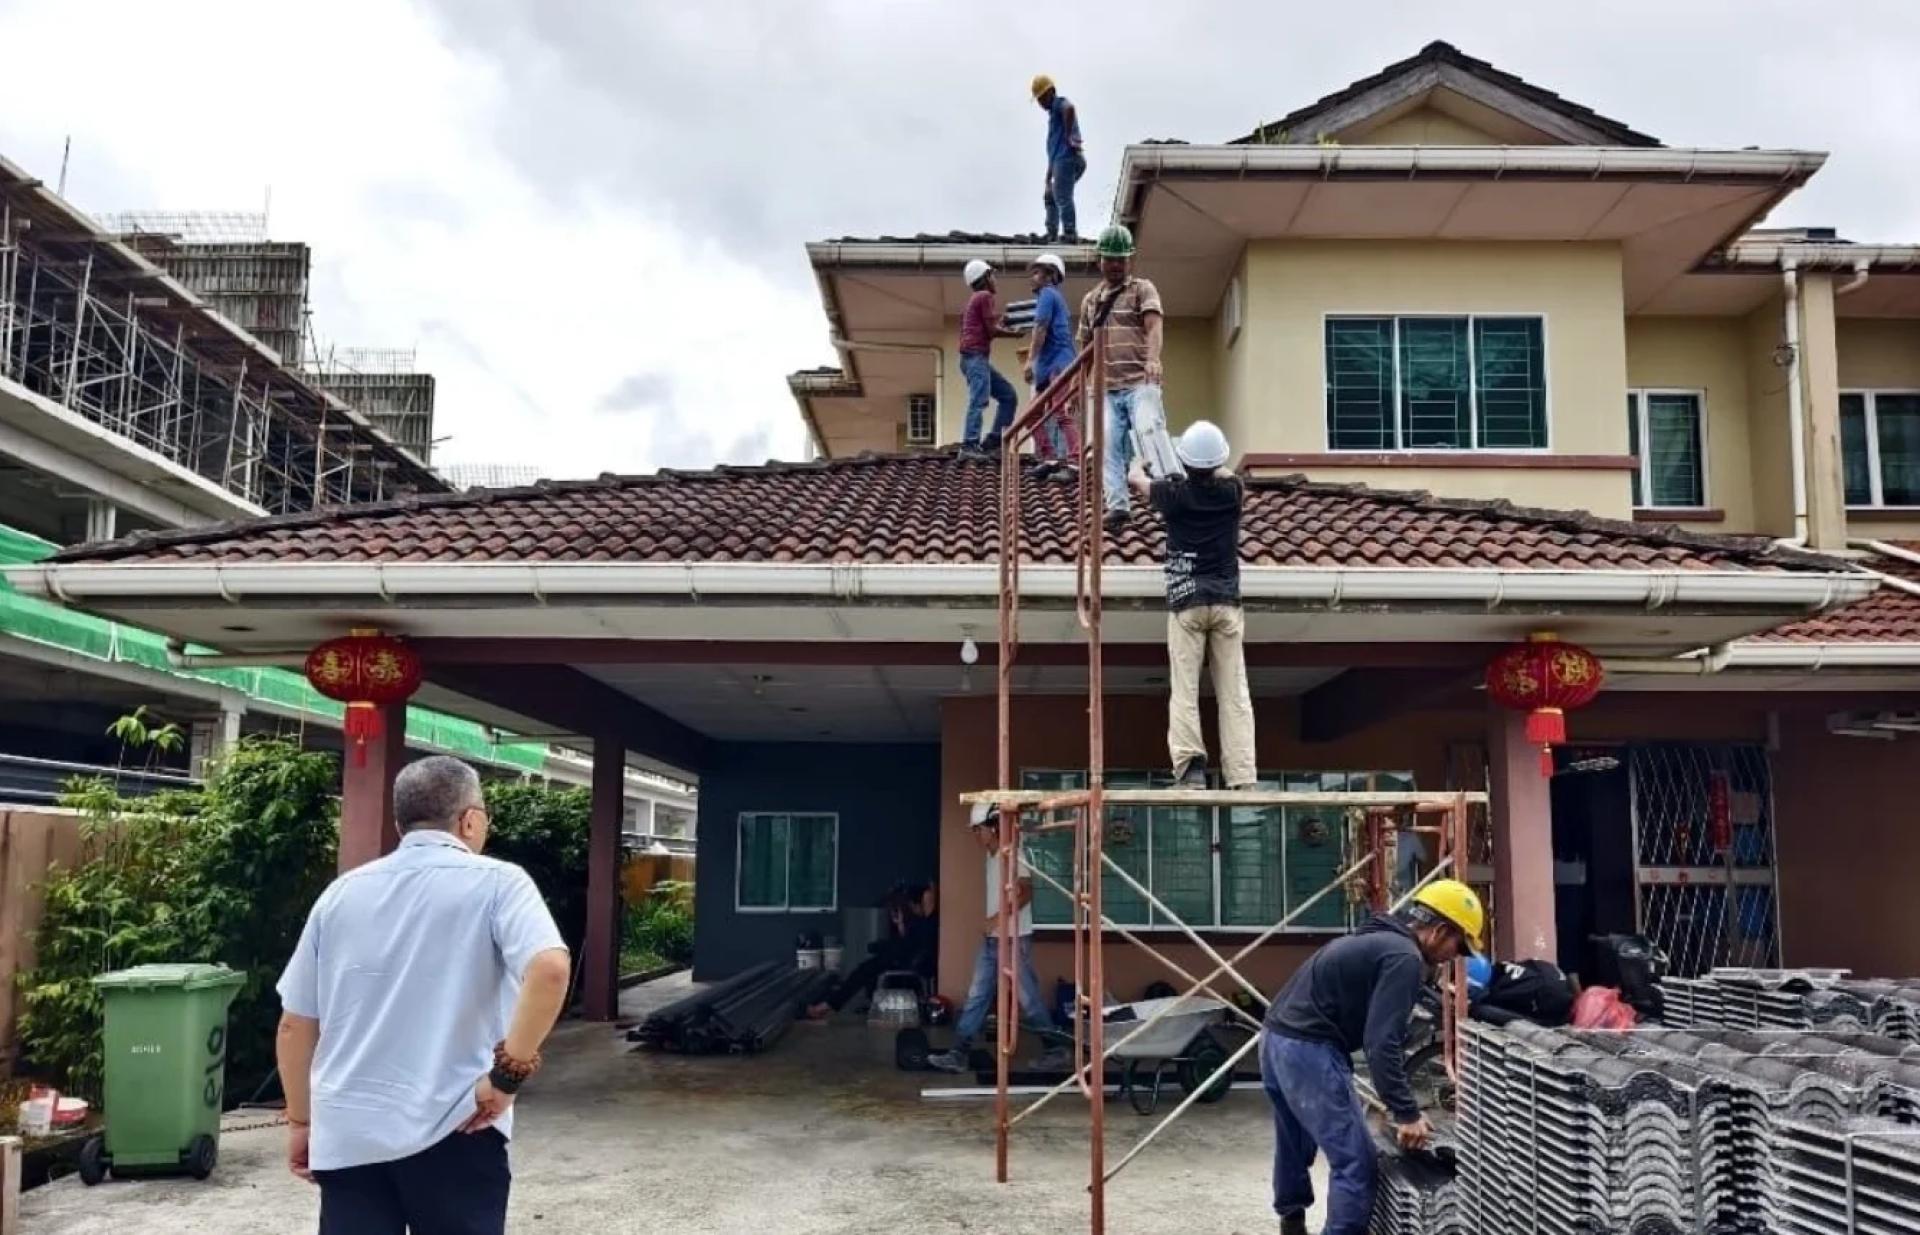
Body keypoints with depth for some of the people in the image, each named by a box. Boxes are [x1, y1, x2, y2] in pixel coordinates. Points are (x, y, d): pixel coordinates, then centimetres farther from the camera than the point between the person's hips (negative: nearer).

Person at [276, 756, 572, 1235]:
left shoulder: (341, 893, 10)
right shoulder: (496, 882, -4)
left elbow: (294, 1024, 13)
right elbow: (549, 968, -23)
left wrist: (300, 1121, 22)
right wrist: (509, 1073, -15)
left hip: (347, 1134, 4)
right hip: (452, 1133, -4)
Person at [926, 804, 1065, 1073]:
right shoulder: (991, 857, 12)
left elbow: (1025, 892, -23)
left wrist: (999, 917, -28)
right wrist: (992, 922, 16)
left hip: (1014, 939, -8)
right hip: (991, 940, 8)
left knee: (1028, 998, -1)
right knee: (976, 997, 5)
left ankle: (1056, 1053, 11)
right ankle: (959, 1054, 6)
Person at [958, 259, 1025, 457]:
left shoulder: (972, 300, 27)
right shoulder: (987, 296, -2)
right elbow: (992, 330, -9)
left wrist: (1002, 324, 24)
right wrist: (1014, 334, 5)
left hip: (976, 359, 10)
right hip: (977, 356, -10)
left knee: (1008, 394, 8)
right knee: (979, 399, -20)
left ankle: (993, 440, -1)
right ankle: (970, 444, -30)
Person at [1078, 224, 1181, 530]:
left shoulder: (1142, 289, 3)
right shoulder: (1090, 300, 18)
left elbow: (1154, 325, -16)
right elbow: (1085, 346, 25)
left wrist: (1153, 359, -35)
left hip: (1140, 384, -5)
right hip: (1107, 389, 5)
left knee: (1151, 433, -21)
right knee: (1109, 445, -4)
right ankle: (1117, 506, 0)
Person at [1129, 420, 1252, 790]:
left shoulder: (1175, 493, 1)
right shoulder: (1231, 490, 5)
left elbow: (1135, 479, 23)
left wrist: (1140, 463, 46)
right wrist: (1209, 467, 52)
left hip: (1186, 600, -2)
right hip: (1226, 600, 2)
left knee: (1184, 690, -5)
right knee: (1234, 694, -1)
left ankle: (1190, 764, -23)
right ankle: (1242, 779, -7)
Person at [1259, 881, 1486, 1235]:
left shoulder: (1378, 940, 20)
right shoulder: (1405, 957, -11)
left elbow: (1369, 1030, 24)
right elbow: (1381, 1042, -18)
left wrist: (1399, 1104, 24)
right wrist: (1406, 1113, -14)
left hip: (1278, 1039, 10)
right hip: (1308, 1050, -10)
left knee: (1295, 1148, 25)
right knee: (1355, 1162, -4)